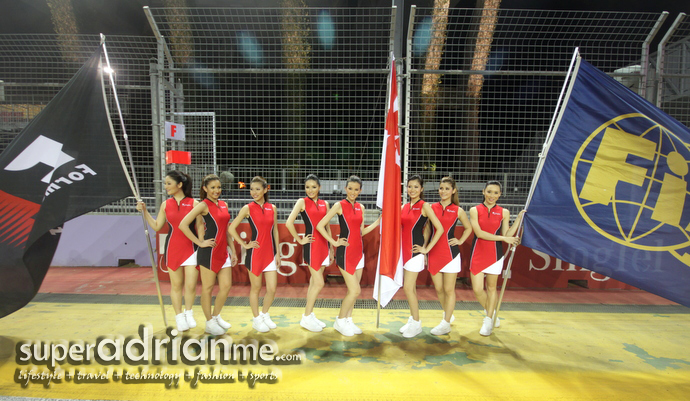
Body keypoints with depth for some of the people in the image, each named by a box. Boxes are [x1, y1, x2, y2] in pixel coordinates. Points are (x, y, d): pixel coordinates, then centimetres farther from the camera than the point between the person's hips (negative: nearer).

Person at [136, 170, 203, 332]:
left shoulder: (194, 203, -4)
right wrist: (144, 211, 1)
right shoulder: (165, 205, 5)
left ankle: (188, 313, 23)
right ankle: (179, 317, 24)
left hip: (190, 248, -2)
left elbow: (200, 227, -1)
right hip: (172, 248, 2)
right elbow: (156, 226, 8)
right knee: (176, 284, 9)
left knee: (191, 284, -3)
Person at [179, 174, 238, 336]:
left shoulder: (224, 205, 12)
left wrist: (233, 251, 16)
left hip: (223, 252, 7)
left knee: (226, 285, 9)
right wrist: (200, 243, -14)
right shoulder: (203, 205, -8)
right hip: (209, 252, -7)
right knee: (208, 287, 6)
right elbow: (183, 225, -17)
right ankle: (209, 323, 20)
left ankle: (216, 316, 29)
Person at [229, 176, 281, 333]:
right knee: (256, 288, 8)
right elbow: (232, 228, -6)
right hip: (255, 253, -3)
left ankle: (265, 314, 30)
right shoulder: (248, 208, -5)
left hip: (270, 253, 4)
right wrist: (244, 245, -7)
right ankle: (257, 319, 27)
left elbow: (275, 230, 11)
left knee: (272, 289, 4)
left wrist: (278, 253, 9)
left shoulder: (272, 208, 6)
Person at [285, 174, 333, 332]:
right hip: (311, 245, -5)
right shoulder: (302, 202, -4)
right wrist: (300, 240, -10)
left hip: (323, 245, 6)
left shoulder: (325, 204, 11)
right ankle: (306, 318, 10)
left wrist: (331, 248, 14)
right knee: (319, 283, -6)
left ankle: (309, 315, 25)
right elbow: (289, 223, -15)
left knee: (314, 282, 12)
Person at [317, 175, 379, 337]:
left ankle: (348, 320, 27)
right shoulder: (339, 206, -8)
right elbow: (320, 225, -10)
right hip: (345, 251, -6)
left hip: (358, 250, 6)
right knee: (355, 290, -5)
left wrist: (377, 222, 6)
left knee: (353, 290, 11)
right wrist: (334, 242, -11)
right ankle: (339, 321, 14)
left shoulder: (360, 207, 10)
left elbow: (361, 232, 14)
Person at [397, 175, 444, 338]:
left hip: (415, 250, -6)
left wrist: (427, 248, -13)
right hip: (404, 249, 6)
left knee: (408, 288, -6)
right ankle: (413, 319, 27)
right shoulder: (405, 206, 11)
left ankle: (416, 324, 9)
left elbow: (440, 229, -13)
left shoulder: (424, 206, -8)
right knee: (410, 288, 14)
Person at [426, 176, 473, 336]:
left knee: (449, 289, 3)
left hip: (450, 252, -3)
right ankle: (448, 315, 35)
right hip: (434, 252, 3)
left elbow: (468, 228, 14)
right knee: (438, 289, 12)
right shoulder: (432, 207, 4)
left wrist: (460, 241, 0)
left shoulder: (458, 210, -1)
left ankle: (446, 324, 14)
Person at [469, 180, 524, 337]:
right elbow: (479, 232, -13)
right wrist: (504, 238, -12)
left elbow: (507, 235, 2)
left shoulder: (504, 212, 3)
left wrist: (519, 219, -2)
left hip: (495, 253, 1)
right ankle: (491, 313, 27)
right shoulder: (475, 210, -3)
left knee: (491, 287, 9)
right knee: (477, 289, -1)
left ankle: (489, 321, 24)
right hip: (478, 253, -1)